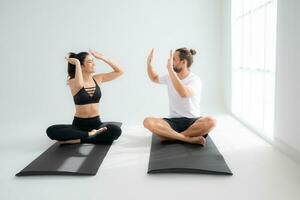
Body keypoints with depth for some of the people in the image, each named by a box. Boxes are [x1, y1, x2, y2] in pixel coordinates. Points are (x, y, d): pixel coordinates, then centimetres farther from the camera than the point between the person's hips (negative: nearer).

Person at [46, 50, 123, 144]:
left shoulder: (97, 79, 5)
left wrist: (102, 58, 0)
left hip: (96, 123, 2)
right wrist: (77, 63, -22)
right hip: (79, 124, -2)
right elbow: (79, 85, -33)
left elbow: (119, 72, 4)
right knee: (51, 131, -28)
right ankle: (89, 134, -25)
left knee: (116, 130, -31)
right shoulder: (72, 81, -7)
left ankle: (77, 140, -20)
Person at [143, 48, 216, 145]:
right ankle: (188, 138, -27)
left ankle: (171, 135, -26)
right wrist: (149, 62, 14)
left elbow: (184, 93, -32)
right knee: (148, 121, -25)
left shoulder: (195, 79, -10)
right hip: (173, 121, 4)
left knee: (211, 121, -36)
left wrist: (170, 70, -31)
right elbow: (154, 78, 29)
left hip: (192, 121, -3)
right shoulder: (170, 77, 8)